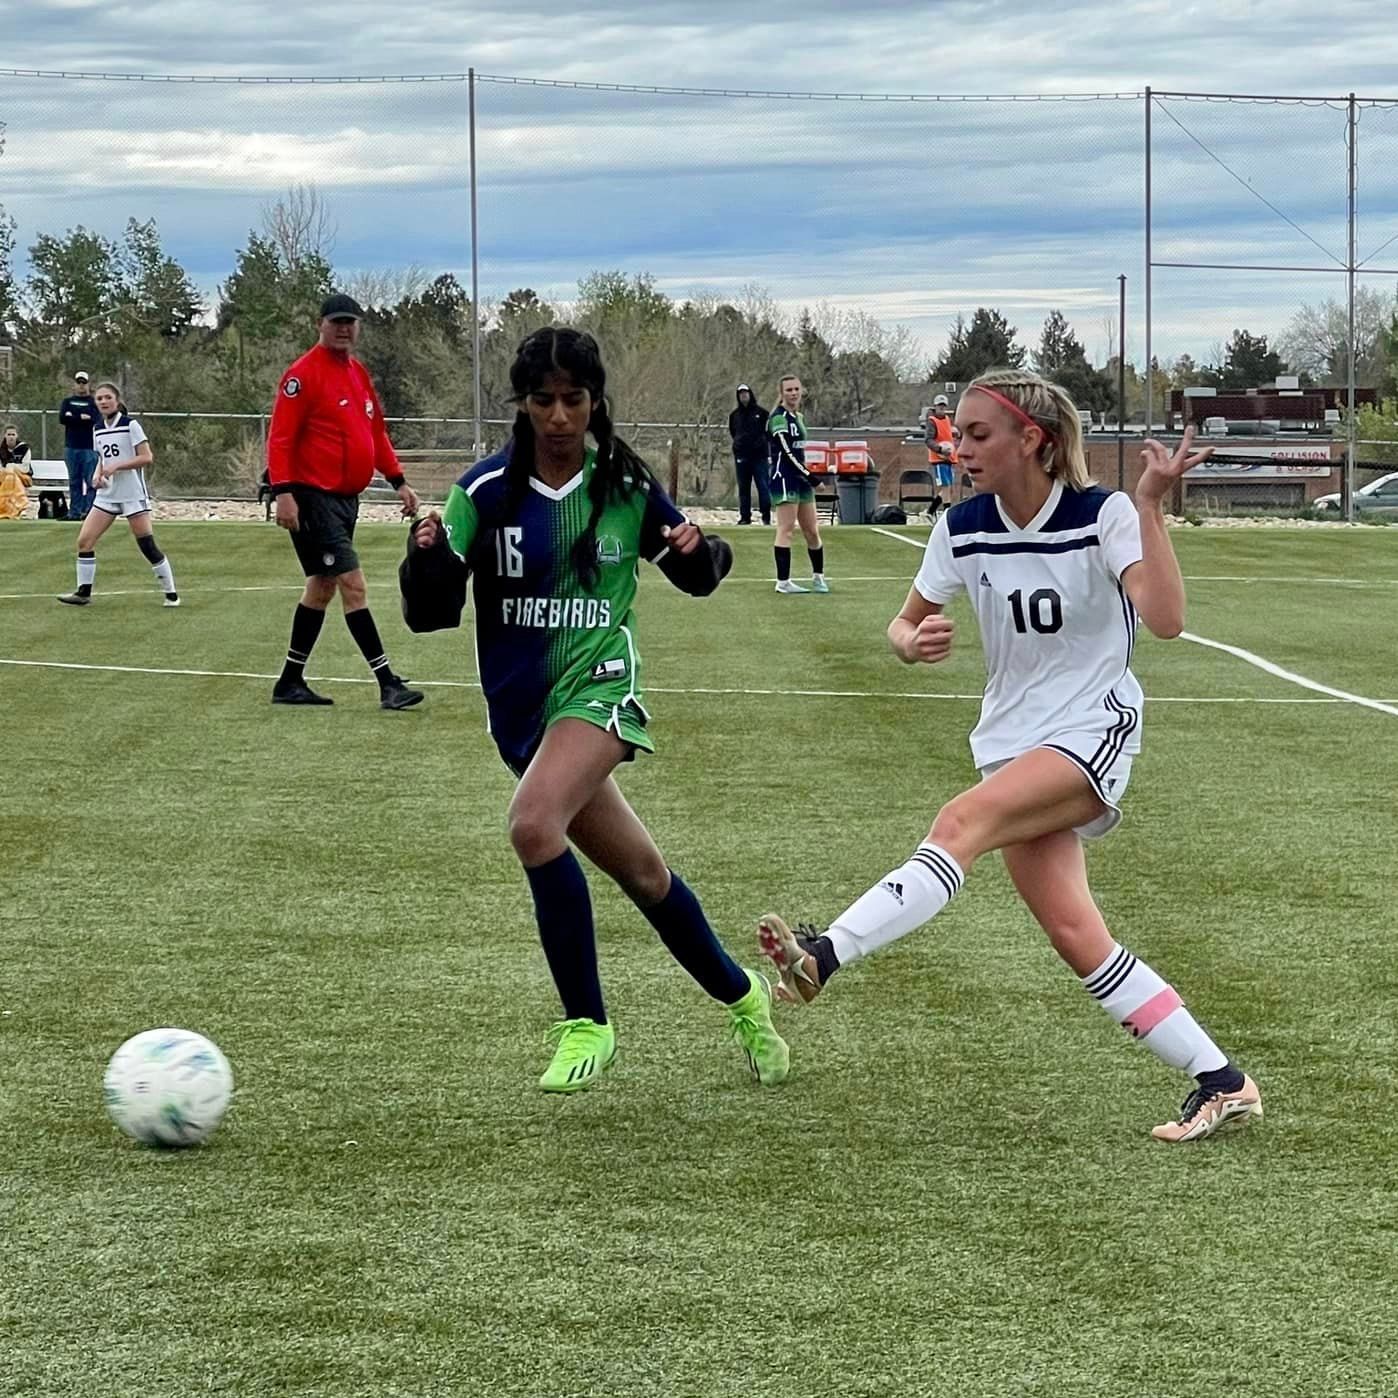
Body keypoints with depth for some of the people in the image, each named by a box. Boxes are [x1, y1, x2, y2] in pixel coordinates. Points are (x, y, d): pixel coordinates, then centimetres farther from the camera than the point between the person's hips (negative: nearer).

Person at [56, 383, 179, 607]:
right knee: (84, 540, -4)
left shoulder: (130, 425, -9)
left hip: (133, 494, -6)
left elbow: (147, 457, -14)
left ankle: (171, 593, 5)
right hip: (107, 494, 6)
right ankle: (83, 592, 5)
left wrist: (116, 467, -20)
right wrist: (98, 474, 0)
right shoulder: (98, 430, 9)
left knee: (147, 545, -6)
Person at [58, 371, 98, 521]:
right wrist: (82, 417, -7)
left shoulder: (94, 402, 5)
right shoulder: (67, 402, 15)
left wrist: (73, 417, -5)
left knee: (91, 481, -7)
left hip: (89, 448, -4)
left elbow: (94, 420, -11)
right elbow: (62, 418, -2)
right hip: (71, 447, 4)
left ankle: (89, 511, -6)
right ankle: (74, 512, 8)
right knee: (74, 482, 6)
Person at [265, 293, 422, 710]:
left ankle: (290, 682, 22)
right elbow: (280, 437, -15)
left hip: (346, 499, 9)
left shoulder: (359, 374, 14)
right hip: (313, 498, -9)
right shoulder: (304, 374, -11)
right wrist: (283, 492, -23)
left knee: (322, 588, 13)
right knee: (353, 584, -11)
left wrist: (398, 481, 16)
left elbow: (376, 432, 22)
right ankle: (388, 684, -12)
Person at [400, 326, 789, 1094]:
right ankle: (740, 995, 35)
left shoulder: (626, 486, -3)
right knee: (642, 873, 12)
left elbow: (695, 574, 12)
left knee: (534, 826, -29)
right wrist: (426, 556, -24)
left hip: (599, 685, -3)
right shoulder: (486, 491, -4)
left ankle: (586, 1024, -15)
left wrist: (699, 552, -12)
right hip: (519, 705, 3)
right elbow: (431, 614, -4)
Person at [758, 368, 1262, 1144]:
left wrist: (1149, 506, -35)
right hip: (1014, 743, 5)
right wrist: (911, 642, -14)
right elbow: (904, 624, 9)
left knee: (962, 821, -31)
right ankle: (1221, 1082, 3)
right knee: (1075, 936, -5)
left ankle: (824, 956, -40)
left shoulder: (1103, 515, -14)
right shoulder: (962, 528, 0)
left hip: (1094, 729, -5)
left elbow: (1166, 618, -28)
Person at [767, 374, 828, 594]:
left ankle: (818, 576, 20)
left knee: (812, 530, 10)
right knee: (786, 529, -9)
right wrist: (809, 476, -18)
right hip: (784, 477, -9)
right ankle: (783, 581, -7)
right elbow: (786, 452, -17)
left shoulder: (798, 417, 18)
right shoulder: (779, 417, -10)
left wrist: (808, 477, 16)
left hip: (801, 479, 9)